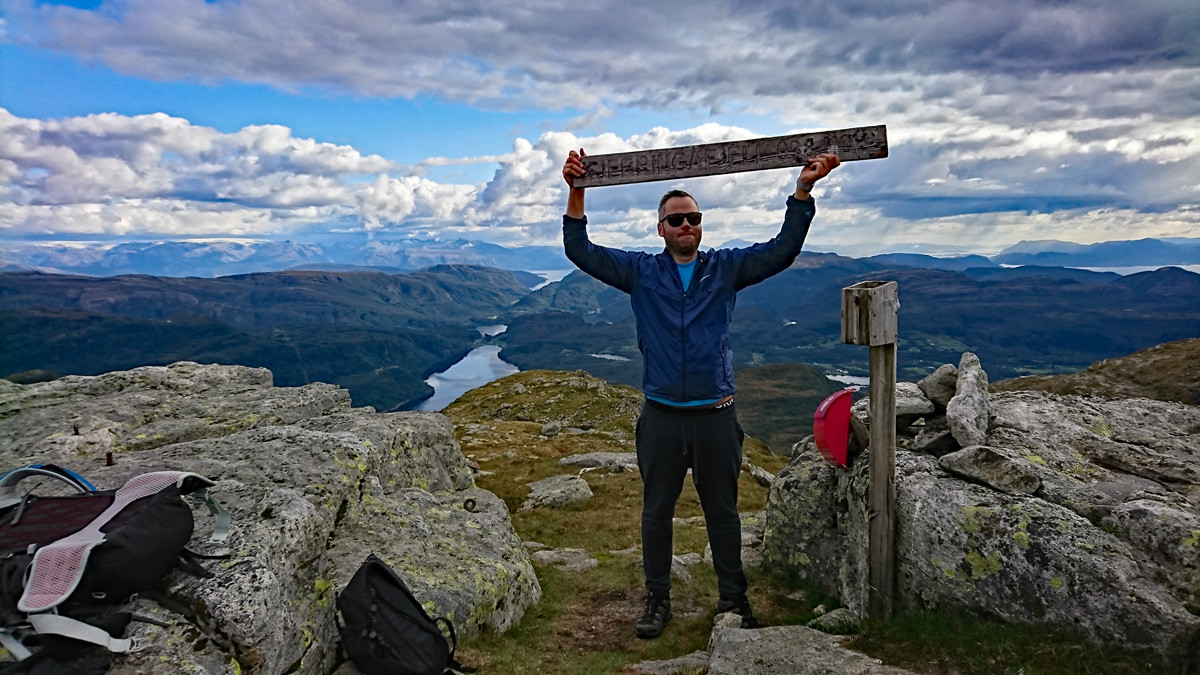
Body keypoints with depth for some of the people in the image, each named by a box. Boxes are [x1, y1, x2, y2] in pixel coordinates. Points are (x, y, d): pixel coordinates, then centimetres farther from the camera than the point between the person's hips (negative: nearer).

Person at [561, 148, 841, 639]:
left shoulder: (726, 268, 6)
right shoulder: (640, 271, 4)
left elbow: (782, 250, -3)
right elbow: (581, 252, -2)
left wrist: (803, 190, -13)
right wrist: (576, 193, -15)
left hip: (716, 414, 0)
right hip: (661, 414, 0)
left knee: (723, 511, 12)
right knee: (656, 511, 10)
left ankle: (733, 598, 28)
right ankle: (657, 599, 26)